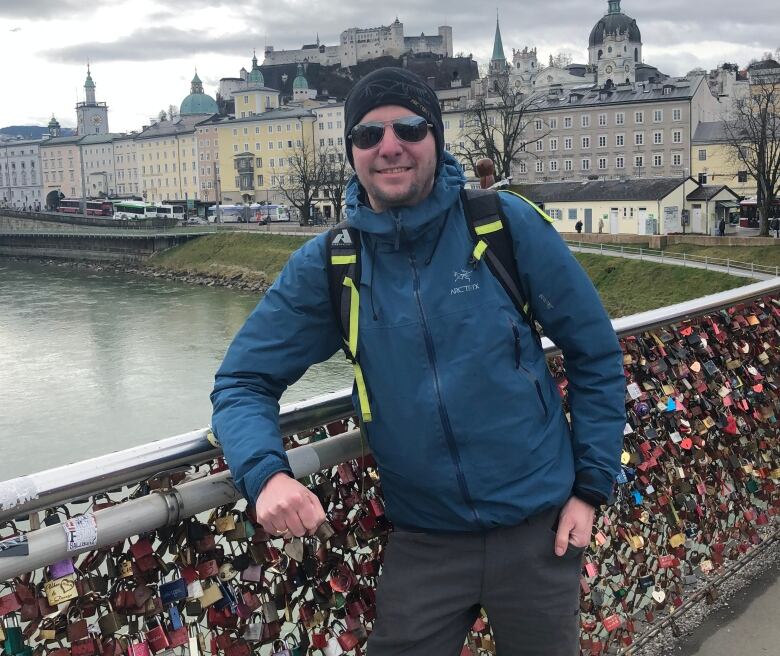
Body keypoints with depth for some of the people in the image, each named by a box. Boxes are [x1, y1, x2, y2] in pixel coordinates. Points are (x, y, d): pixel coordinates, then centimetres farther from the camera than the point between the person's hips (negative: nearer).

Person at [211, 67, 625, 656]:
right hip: (423, 538, 1)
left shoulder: (505, 224, -10)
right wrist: (265, 473, -23)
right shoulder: (327, 265, -5)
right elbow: (243, 381, -3)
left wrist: (591, 485, -4)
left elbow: (596, 353, -2)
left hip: (538, 529, 0)